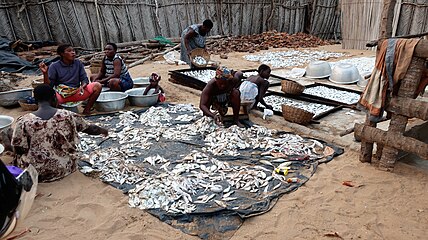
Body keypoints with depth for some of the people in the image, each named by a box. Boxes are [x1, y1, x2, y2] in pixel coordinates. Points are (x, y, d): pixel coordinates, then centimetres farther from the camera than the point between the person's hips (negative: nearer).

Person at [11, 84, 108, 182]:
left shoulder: (24, 121, -16)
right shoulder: (67, 116, -12)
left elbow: (19, 150, -8)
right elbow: (90, 129, 1)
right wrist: (103, 130, 22)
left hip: (35, 172, -2)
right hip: (64, 169, 2)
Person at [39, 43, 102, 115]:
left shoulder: (78, 63, 6)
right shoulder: (54, 66, -3)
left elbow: (84, 79, 6)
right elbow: (49, 85, -5)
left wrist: (82, 86, -17)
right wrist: (45, 73, -23)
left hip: (76, 92, 3)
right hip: (61, 95, -3)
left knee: (97, 86, -18)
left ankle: (86, 110, -10)